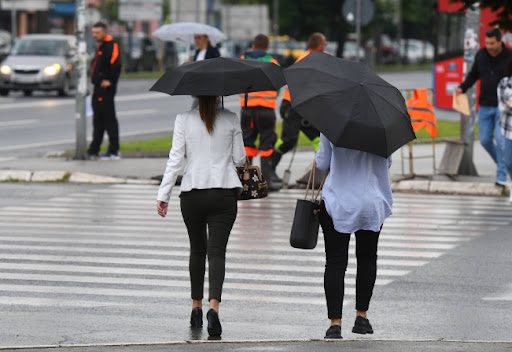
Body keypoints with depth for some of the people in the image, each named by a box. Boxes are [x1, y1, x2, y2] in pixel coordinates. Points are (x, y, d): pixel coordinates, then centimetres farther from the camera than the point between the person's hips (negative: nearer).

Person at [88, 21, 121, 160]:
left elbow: (116, 65, -25)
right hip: (98, 88, 10)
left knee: (109, 119, -7)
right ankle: (93, 151, 16)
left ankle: (113, 151, -4)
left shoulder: (110, 46, -13)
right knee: (98, 121, 12)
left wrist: (110, 81, -19)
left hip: (106, 89, -10)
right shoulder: (100, 47, 18)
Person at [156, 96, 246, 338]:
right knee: (217, 252, -5)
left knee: (197, 250, 18)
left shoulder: (184, 119, -2)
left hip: (192, 195, 1)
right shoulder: (231, 120, 0)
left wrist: (163, 194, -1)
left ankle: (196, 307, 25)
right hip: (224, 194, -1)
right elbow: (240, 159, 3)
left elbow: (175, 159, -5)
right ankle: (214, 307, -25)